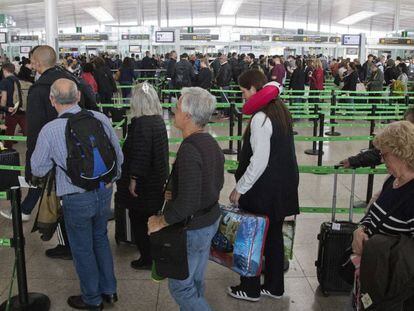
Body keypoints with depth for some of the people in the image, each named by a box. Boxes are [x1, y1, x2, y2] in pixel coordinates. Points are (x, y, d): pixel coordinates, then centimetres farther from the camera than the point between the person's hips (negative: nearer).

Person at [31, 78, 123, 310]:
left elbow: (38, 170, -4)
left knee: (83, 249, 16)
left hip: (76, 198, -4)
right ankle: (109, 290, 40)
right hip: (104, 192, 4)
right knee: (100, 238, 25)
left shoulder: (49, 130, -17)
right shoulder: (100, 119, -9)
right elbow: (119, 156, 0)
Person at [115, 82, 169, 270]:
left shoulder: (141, 123, -20)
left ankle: (146, 258, 15)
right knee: (151, 219, 20)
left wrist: (133, 179, -18)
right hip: (158, 179, 8)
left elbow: (139, 153, -24)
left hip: (143, 182, -8)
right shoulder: (159, 121, 5)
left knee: (139, 220, 6)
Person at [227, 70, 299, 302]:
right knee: (274, 235, 18)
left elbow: (258, 162, -23)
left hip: (264, 189, -9)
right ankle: (274, 286, 33)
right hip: (284, 185, 9)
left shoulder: (260, 119, -21)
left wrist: (240, 189, -13)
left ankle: (250, 289, 25)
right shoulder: (281, 111, 6)